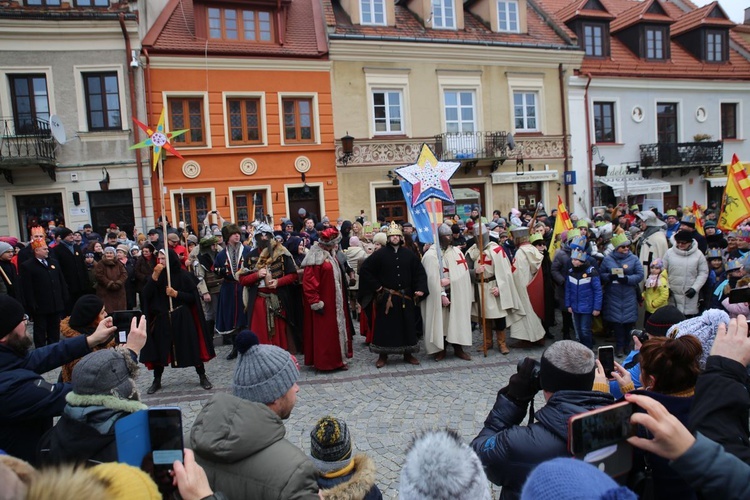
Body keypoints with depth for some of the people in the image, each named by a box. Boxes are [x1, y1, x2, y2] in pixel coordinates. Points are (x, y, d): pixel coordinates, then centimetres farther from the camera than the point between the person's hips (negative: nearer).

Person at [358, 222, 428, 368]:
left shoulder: (409, 254, 3)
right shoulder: (380, 254, -5)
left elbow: (419, 272, 7)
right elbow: (365, 270, -4)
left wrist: (420, 288, -7)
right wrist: (376, 286, -6)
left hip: (405, 298, 3)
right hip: (386, 297, -3)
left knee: (407, 325, 9)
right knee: (385, 326, 3)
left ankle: (408, 354, 23)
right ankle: (382, 356, 16)